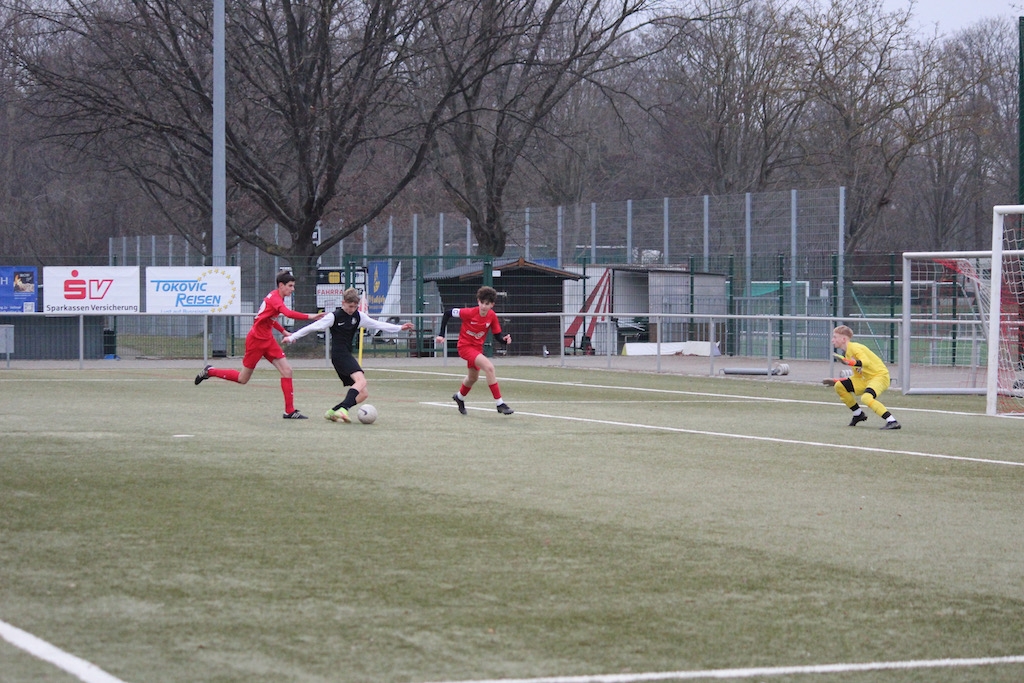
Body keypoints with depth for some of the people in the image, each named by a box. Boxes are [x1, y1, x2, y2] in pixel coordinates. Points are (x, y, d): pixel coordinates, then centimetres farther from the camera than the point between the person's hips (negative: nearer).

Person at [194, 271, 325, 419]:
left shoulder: (276, 297, 8)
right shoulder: (274, 298, -22)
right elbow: (289, 313, -40)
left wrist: (284, 332, 15)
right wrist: (309, 316, -45)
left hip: (267, 340, 9)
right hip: (256, 340, -9)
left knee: (287, 370, -4)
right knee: (242, 379, 4)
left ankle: (290, 411, -3)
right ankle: (209, 371, 25)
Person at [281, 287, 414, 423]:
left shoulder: (358, 316, 12)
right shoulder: (334, 316, -6)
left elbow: (376, 324, 17)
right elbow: (313, 327, -3)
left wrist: (400, 328, 15)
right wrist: (292, 337, -2)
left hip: (347, 356, 8)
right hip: (339, 354, -8)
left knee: (363, 394, 2)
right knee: (361, 380, -30)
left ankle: (332, 412, 3)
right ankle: (343, 409, -43)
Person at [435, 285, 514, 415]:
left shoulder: (492, 316, -10)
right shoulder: (470, 313, -24)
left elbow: (498, 335, -3)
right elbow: (447, 313, -14)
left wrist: (505, 339, -26)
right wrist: (441, 334, -15)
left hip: (477, 348, 7)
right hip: (465, 346, -7)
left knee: (473, 378, 27)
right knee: (489, 367, -27)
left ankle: (459, 397, 58)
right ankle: (499, 403, -24)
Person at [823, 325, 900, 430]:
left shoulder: (854, 347, -16)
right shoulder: (846, 353, 13)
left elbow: (866, 362, -33)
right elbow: (857, 375, 18)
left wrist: (849, 362, -47)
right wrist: (835, 381, 17)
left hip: (880, 375, -10)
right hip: (865, 378, 10)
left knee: (866, 398, -35)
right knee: (840, 386, 5)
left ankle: (892, 422, -32)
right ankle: (858, 414, 19)